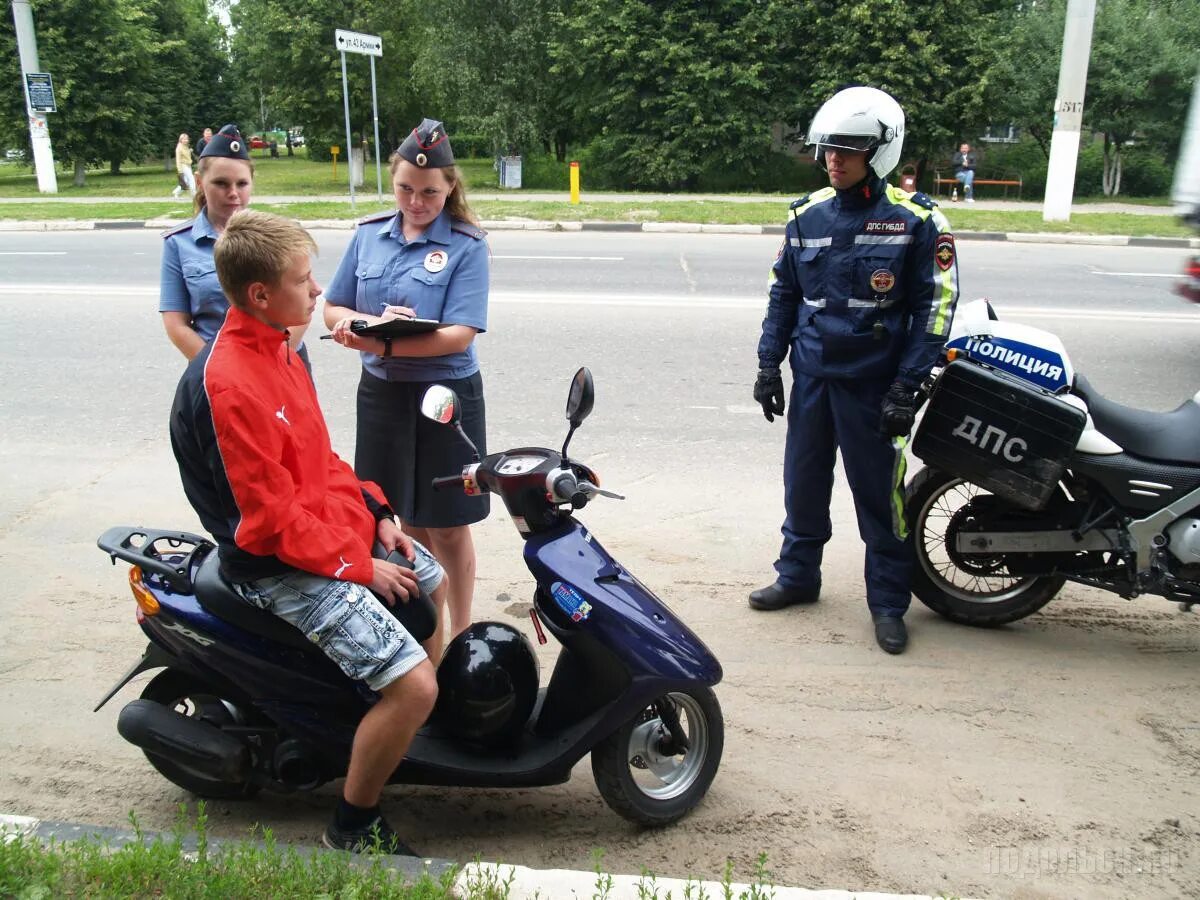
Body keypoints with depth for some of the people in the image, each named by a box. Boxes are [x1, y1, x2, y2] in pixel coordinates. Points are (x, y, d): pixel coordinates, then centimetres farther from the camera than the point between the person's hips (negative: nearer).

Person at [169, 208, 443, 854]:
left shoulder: (276, 348, 5)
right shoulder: (228, 386, -26)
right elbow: (272, 521, -23)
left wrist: (377, 512, 6)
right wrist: (359, 568, -15)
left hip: (337, 525, 10)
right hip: (285, 568, -10)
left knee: (447, 592, 20)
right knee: (413, 685, -17)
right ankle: (352, 830, 5)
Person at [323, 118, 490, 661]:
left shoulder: (467, 245, -9)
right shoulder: (369, 234, 4)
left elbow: (459, 335, -19)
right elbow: (333, 310, 6)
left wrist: (387, 344, -30)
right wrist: (369, 322, -16)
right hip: (381, 391, 4)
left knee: (447, 527, 7)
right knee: (407, 519, 16)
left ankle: (459, 634, 25)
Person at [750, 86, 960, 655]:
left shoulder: (915, 219, -7)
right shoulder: (807, 214, 5)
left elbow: (934, 308, -7)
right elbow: (783, 295, 13)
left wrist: (906, 388, -13)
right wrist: (769, 365, 8)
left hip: (873, 382, -4)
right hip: (811, 375, 4)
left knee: (879, 494, 4)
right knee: (804, 483, 14)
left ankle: (888, 602, 20)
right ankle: (797, 576, 33)